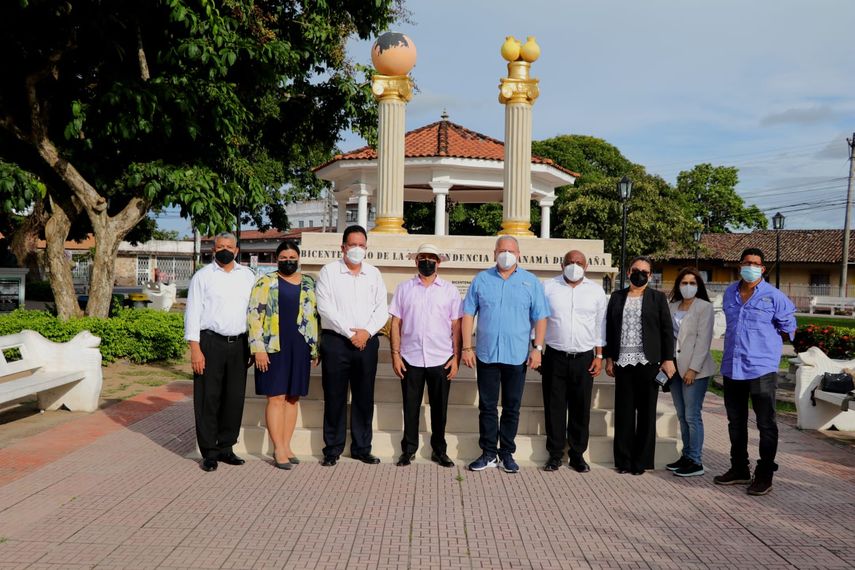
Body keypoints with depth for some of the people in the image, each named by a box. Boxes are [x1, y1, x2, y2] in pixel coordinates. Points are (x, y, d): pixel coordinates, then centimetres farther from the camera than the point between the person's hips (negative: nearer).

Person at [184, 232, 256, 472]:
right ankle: (209, 452, 12)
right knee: (208, 399, 1)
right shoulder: (203, 276, 2)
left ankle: (226, 447, 21)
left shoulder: (248, 276, 11)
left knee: (235, 398, 8)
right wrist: (195, 349, -10)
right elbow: (192, 313, -2)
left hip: (239, 343, 3)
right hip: (211, 342, -3)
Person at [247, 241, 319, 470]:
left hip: (300, 348, 4)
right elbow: (254, 315, -5)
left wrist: (316, 348, 10)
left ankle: (286, 446, 17)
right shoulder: (265, 282, 0)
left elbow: (316, 315, 14)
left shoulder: (310, 284, 11)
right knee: (276, 397, -2)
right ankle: (279, 450, 4)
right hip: (274, 348, -4)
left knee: (292, 398, 8)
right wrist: (258, 348, -12)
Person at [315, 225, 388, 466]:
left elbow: (382, 309, 6)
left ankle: (362, 447, 18)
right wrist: (350, 332, -12)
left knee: (364, 397, 7)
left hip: (367, 341, 3)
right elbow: (325, 307, -8)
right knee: (335, 396, 2)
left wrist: (367, 332, -10)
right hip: (336, 340, -3)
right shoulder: (329, 271, 1)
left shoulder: (374, 273, 11)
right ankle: (333, 448, 14)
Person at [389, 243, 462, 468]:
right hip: (411, 359, 0)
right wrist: (395, 354, -2)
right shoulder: (404, 288, 6)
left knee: (439, 408, 9)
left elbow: (456, 326, 3)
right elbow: (396, 323, 4)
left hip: (441, 360, 0)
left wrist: (456, 357, -3)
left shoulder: (450, 290, 5)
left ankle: (439, 450, 22)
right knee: (410, 407, 8)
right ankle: (408, 449, 21)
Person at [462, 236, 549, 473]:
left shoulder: (531, 282, 4)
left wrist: (537, 348, -6)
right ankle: (489, 453, 17)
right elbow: (468, 314, 3)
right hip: (486, 354, 1)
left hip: (517, 356, 0)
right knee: (487, 406, 7)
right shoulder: (481, 280, 4)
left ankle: (507, 453, 20)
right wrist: (467, 347, -3)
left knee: (512, 407, 8)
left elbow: (540, 317, 3)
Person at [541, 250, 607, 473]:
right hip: (555, 358, -1)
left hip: (584, 359, 1)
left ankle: (577, 454, 20)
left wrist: (599, 356, 5)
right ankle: (555, 454, 15)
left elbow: (600, 325, 9)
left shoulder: (596, 291, 6)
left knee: (581, 409, 7)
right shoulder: (548, 287, 1)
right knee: (554, 408, 4)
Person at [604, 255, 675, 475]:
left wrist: (668, 359, -4)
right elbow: (609, 329, 11)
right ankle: (623, 460, 12)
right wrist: (609, 358, 6)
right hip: (623, 362, 2)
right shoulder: (617, 297, 11)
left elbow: (667, 330, 2)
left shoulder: (658, 298, 5)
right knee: (624, 412, 4)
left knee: (646, 413, 4)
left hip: (648, 363, -1)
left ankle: (641, 461, 12)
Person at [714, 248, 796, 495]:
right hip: (732, 368, 6)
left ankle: (765, 475, 12)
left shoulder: (773, 296, -7)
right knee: (735, 422, 15)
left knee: (766, 424, 2)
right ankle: (739, 470, 29)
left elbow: (788, 328, 4)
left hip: (761, 368, -6)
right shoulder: (730, 293, 8)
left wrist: (765, 343, 6)